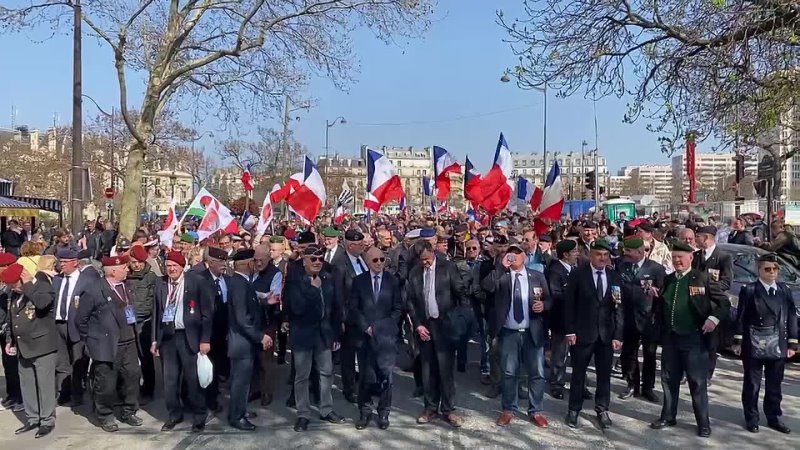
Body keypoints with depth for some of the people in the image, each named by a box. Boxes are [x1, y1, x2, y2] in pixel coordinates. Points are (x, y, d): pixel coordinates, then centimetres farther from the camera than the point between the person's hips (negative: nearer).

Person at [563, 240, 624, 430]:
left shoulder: (615, 277, 3)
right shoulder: (578, 274, -5)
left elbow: (619, 308, 2)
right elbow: (569, 304, -5)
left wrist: (618, 335, -3)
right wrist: (570, 331, -9)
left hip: (607, 334, 3)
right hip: (582, 333, -2)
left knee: (604, 374, 9)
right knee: (578, 373, 7)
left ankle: (602, 410, 25)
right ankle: (574, 410, 20)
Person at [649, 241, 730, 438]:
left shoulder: (702, 278, -4)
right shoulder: (667, 280, 10)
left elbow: (724, 302, -4)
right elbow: (660, 306, 17)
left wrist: (713, 318, -18)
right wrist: (660, 328, 5)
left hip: (694, 338, -5)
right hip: (670, 337, 5)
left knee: (697, 382, 2)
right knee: (669, 379, 12)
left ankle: (703, 423, 14)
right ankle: (668, 417, 24)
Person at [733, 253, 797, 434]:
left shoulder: (785, 291, 5)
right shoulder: (749, 290, -6)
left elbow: (791, 318, 7)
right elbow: (741, 317, -5)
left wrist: (792, 344, 4)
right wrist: (738, 341, -6)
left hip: (778, 347, 3)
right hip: (753, 346, -3)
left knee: (774, 385, 13)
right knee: (752, 385, 7)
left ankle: (774, 418, 27)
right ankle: (751, 419, 18)